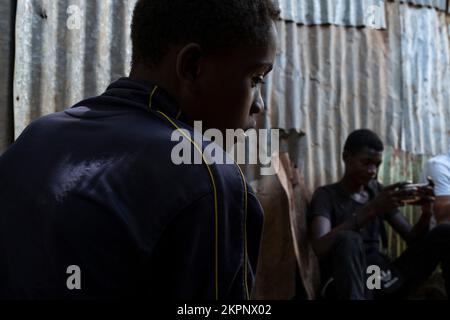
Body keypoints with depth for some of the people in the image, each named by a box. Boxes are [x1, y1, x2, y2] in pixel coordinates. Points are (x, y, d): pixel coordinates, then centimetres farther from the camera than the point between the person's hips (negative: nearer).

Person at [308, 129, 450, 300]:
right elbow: (321, 248, -22)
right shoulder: (326, 195, -2)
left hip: (386, 278, 6)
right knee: (348, 239, -37)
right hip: (349, 284, -6)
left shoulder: (378, 191, 15)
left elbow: (412, 238, 12)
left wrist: (426, 213, -9)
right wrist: (371, 210, -28)